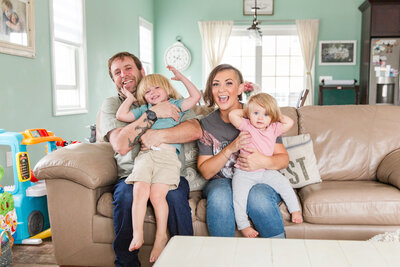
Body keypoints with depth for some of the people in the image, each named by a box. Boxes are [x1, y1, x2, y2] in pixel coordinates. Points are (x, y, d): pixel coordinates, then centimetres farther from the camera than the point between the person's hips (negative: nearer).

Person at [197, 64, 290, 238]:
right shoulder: (207, 124, 3)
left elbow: (284, 158, -4)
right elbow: (205, 171, -3)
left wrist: (264, 162, -28)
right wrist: (231, 148, -20)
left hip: (260, 180, -1)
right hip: (222, 182, 1)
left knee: (258, 197, -34)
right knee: (220, 196, -33)